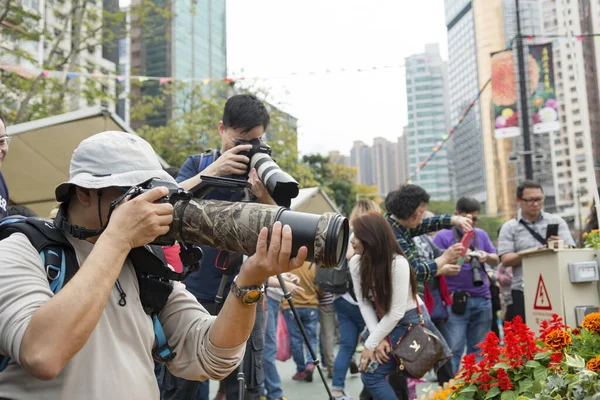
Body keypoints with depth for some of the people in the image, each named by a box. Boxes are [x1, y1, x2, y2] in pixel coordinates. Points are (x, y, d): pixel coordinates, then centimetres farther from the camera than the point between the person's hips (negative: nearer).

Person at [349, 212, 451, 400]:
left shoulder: (398, 263, -26)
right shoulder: (356, 263, -9)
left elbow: (396, 312, -23)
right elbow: (364, 303, -5)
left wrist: (370, 344, -19)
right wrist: (378, 339, -14)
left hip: (409, 322, -6)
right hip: (384, 321, 6)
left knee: (372, 374, -10)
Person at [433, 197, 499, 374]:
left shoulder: (481, 235, 15)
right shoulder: (443, 236, -1)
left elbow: (496, 260, 16)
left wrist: (487, 256, -6)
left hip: (482, 299, 5)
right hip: (455, 300, -5)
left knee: (478, 349, 10)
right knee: (454, 350, -5)